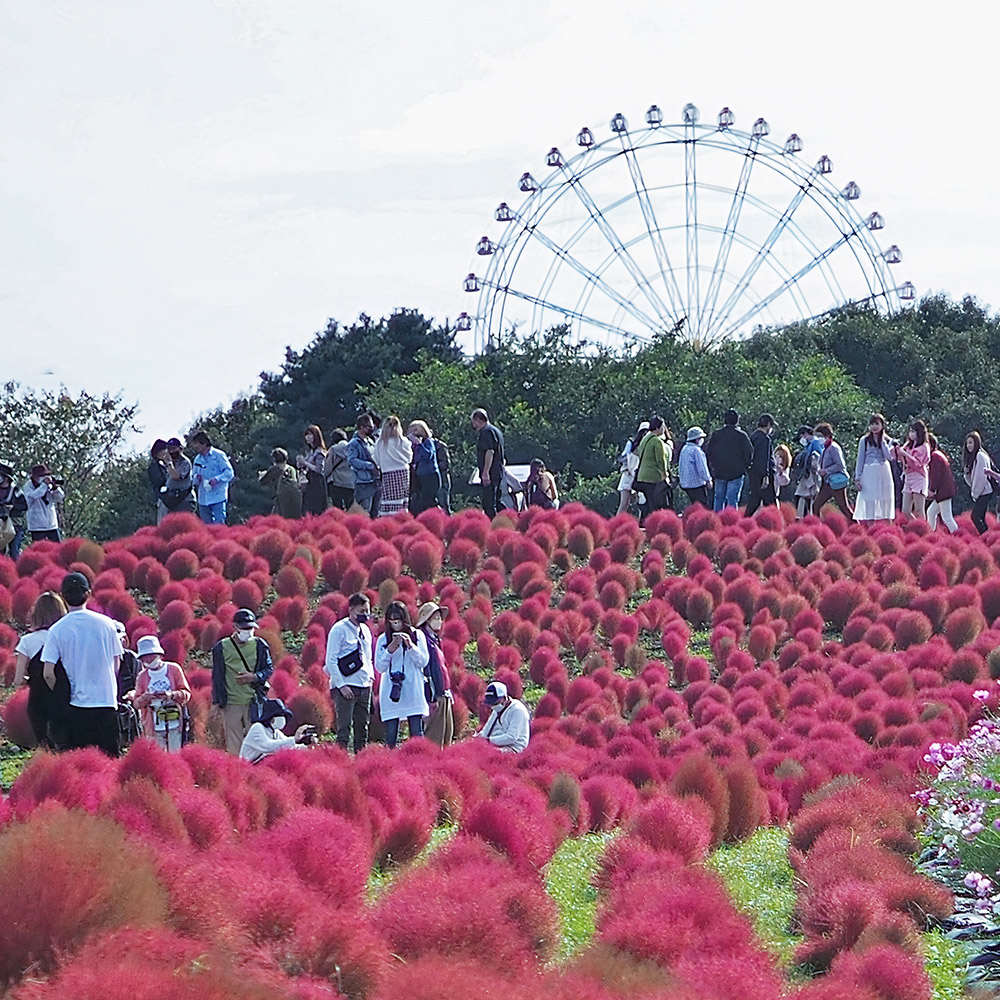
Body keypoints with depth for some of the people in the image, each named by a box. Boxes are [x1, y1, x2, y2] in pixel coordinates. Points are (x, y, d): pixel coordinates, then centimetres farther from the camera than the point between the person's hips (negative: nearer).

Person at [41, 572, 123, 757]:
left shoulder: (57, 630, -6)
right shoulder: (106, 623, 0)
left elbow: (48, 673, -9)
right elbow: (117, 662, 8)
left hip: (76, 706, -2)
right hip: (107, 700, 2)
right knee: (109, 760, 7)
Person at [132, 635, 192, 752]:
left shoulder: (174, 669, 3)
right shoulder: (142, 676, 10)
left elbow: (186, 693, 0)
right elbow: (136, 702, 7)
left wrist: (172, 695, -20)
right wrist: (144, 699, -16)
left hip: (175, 724, -2)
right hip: (154, 728, 2)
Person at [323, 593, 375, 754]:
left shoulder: (365, 630, 15)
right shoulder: (339, 629, -6)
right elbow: (331, 660, -9)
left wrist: (370, 677, 10)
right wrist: (341, 685, -15)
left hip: (364, 686, 7)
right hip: (346, 688, -7)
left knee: (362, 728, 8)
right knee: (344, 729, -9)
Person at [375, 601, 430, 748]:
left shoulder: (417, 635, 6)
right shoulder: (383, 639, 8)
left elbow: (424, 662, 2)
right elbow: (380, 667, 4)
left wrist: (410, 646, -12)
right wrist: (390, 650, -11)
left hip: (413, 691, -1)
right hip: (390, 692, 1)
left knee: (416, 733, -5)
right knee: (391, 734, -3)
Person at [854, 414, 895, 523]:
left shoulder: (888, 441, 10)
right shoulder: (864, 441, 8)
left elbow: (889, 456, -5)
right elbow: (860, 460, 7)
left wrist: (882, 441, -4)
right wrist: (857, 478, -1)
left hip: (883, 473, 0)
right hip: (868, 473, 0)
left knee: (884, 504, -1)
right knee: (869, 505, -4)